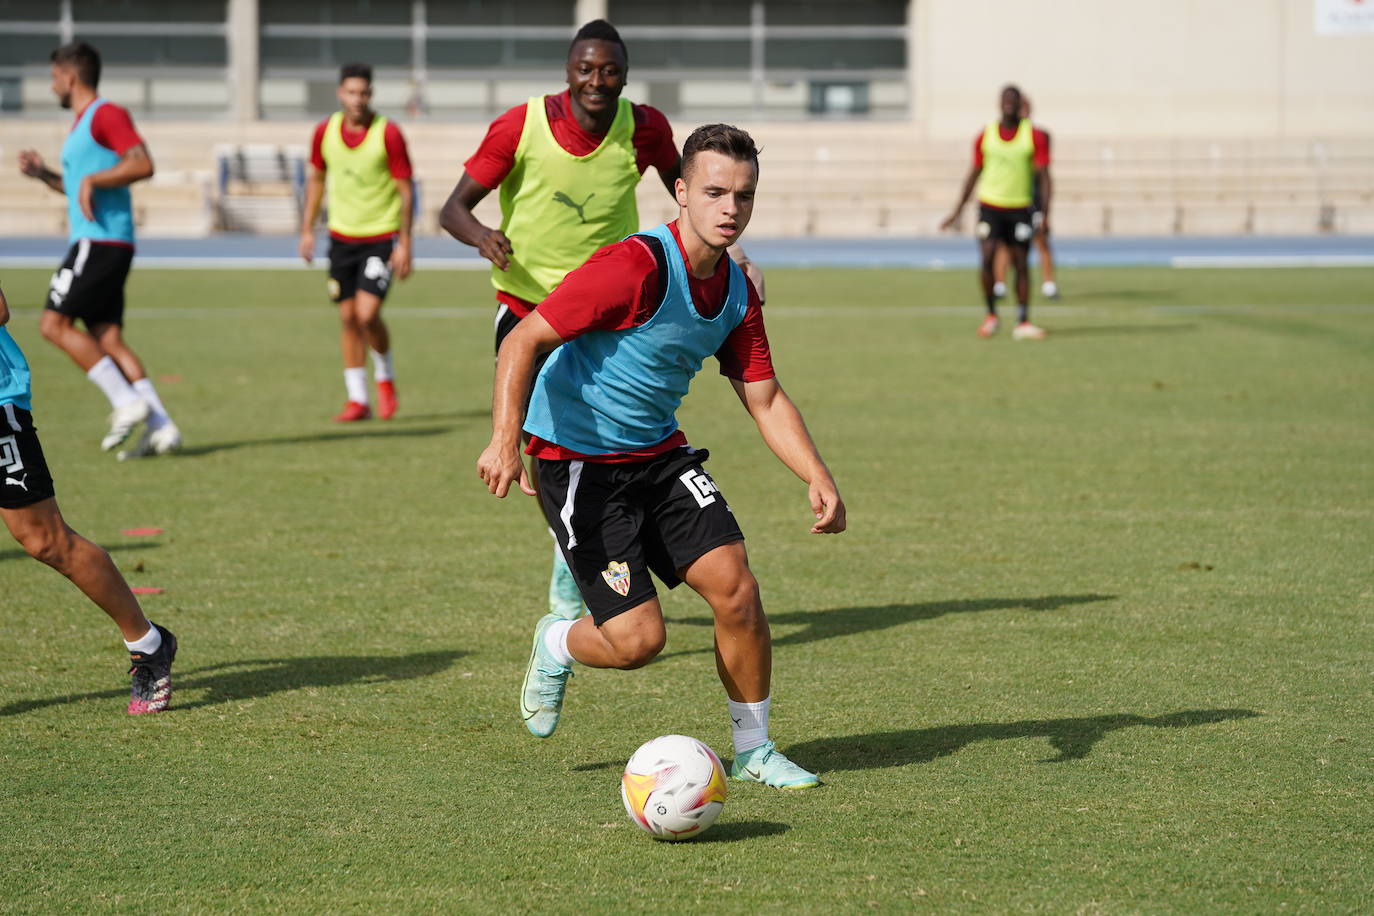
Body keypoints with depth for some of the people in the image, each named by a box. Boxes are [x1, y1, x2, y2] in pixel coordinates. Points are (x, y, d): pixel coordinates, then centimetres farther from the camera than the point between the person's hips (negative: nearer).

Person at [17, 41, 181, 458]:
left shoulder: (106, 114, -8)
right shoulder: (82, 125, 23)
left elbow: (142, 165, -20)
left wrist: (91, 179, -20)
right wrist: (43, 174, 21)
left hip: (101, 242, -10)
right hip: (93, 243, 10)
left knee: (54, 323, -12)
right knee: (107, 337, 1)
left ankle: (127, 403, -14)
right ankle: (160, 427, -5)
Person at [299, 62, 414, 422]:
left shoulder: (388, 133, -12)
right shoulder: (325, 131, 0)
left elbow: (406, 190, -9)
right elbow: (316, 179, 14)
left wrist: (404, 243, -13)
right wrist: (307, 230, 10)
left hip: (381, 237, -4)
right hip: (342, 235, 4)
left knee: (367, 314, -16)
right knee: (348, 317, 5)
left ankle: (385, 378, 11)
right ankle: (357, 399, 14)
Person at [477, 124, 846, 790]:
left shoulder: (737, 292, 2)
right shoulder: (635, 267, -22)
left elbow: (764, 398, 9)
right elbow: (523, 341, -22)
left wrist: (818, 479, -6)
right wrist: (505, 440, -34)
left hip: (660, 454, 7)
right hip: (577, 463, -7)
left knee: (734, 586, -10)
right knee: (638, 637, -13)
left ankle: (753, 749, 9)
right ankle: (557, 646, 23)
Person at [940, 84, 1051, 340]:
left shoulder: (1035, 136, -2)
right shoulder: (985, 136, 3)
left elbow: (1044, 175, -4)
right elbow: (974, 173, 12)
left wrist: (1045, 213, -13)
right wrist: (957, 211, 10)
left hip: (1019, 208, 0)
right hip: (990, 205, 0)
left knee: (1020, 264, 1)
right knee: (987, 259, -14)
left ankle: (1022, 323, 6)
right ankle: (991, 314, 4)